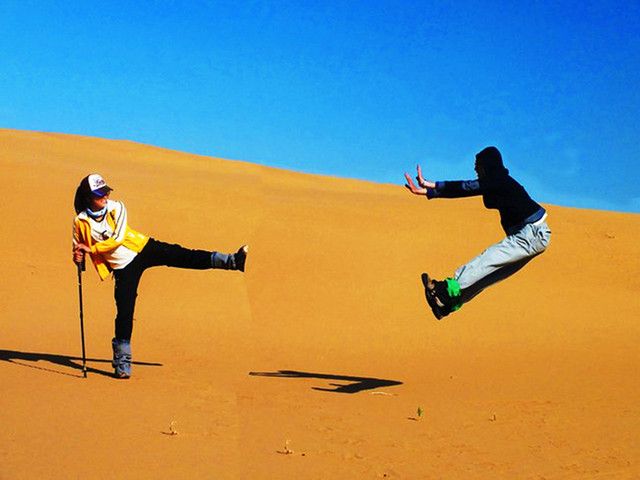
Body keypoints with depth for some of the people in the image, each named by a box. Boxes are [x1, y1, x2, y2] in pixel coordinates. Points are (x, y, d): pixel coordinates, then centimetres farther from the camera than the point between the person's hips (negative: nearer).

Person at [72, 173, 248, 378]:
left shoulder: (116, 208, -8)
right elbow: (78, 248, 7)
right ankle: (122, 362, 7)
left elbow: (118, 238, -16)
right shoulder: (81, 222, -7)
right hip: (123, 268, 0)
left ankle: (232, 261, -21)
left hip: (143, 249, 1)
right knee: (124, 312, -4)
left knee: (181, 256, -16)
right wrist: (78, 258, -15)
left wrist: (91, 249, -18)